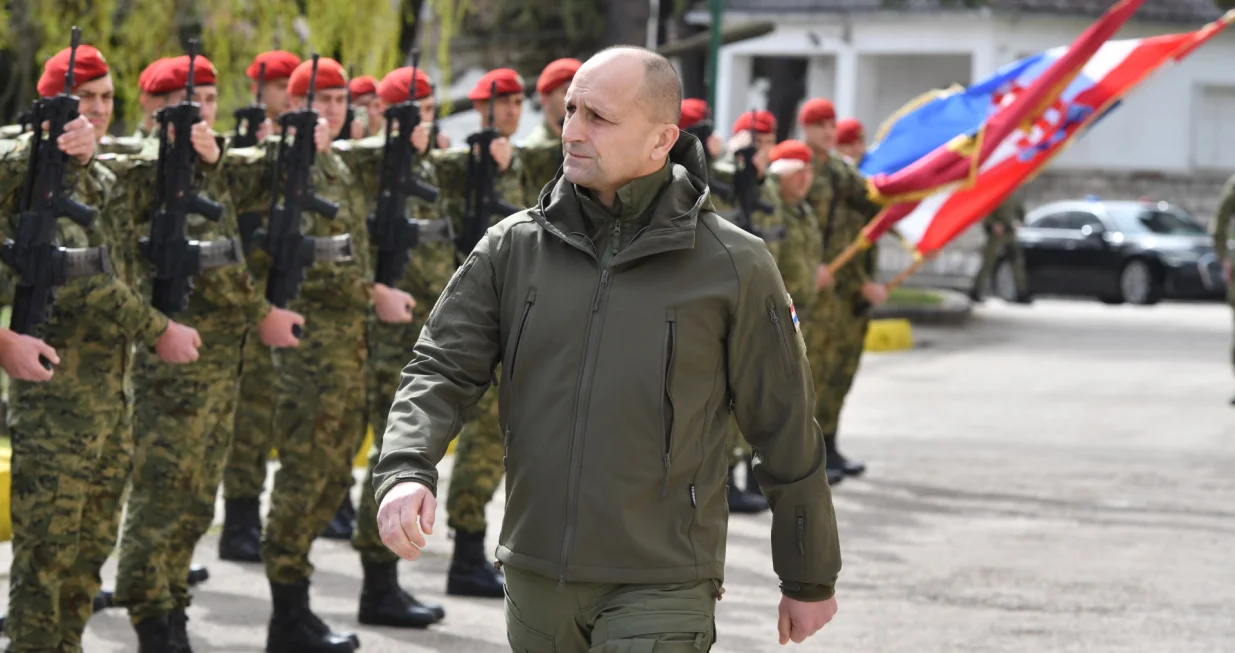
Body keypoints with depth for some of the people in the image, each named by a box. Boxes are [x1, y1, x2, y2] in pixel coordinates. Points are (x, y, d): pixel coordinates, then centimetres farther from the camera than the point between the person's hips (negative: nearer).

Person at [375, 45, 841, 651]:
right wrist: (405, 472, -20)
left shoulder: (734, 267, -6)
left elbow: (787, 435, 1)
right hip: (537, 581, 4)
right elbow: (442, 369, 1)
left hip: (660, 595, -4)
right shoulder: (514, 247, 4)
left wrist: (810, 581, 7)